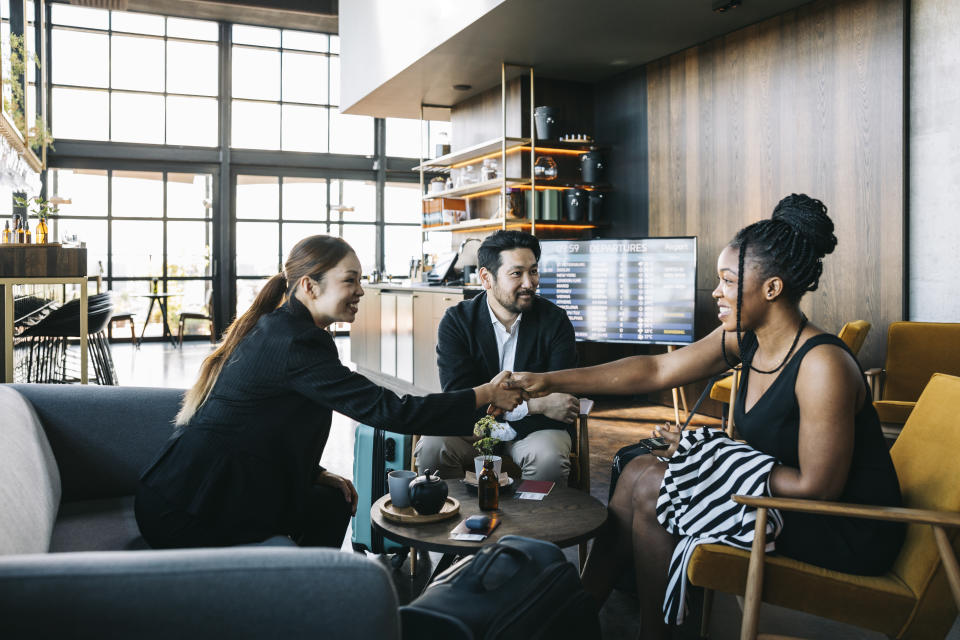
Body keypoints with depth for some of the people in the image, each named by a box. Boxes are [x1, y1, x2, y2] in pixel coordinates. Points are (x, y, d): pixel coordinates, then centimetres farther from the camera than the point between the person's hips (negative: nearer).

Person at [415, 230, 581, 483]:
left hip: (536, 427, 0)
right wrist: (535, 404, -24)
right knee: (431, 447, -28)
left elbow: (563, 400, -11)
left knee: (548, 458, -33)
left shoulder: (555, 321, -5)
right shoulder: (456, 321, -6)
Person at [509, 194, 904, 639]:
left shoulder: (821, 365, -27)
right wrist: (551, 381, -3)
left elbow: (818, 487, -24)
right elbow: (655, 370, -1)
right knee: (639, 471, 0)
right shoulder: (743, 340, -2)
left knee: (651, 489, -15)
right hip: (787, 493, 8)